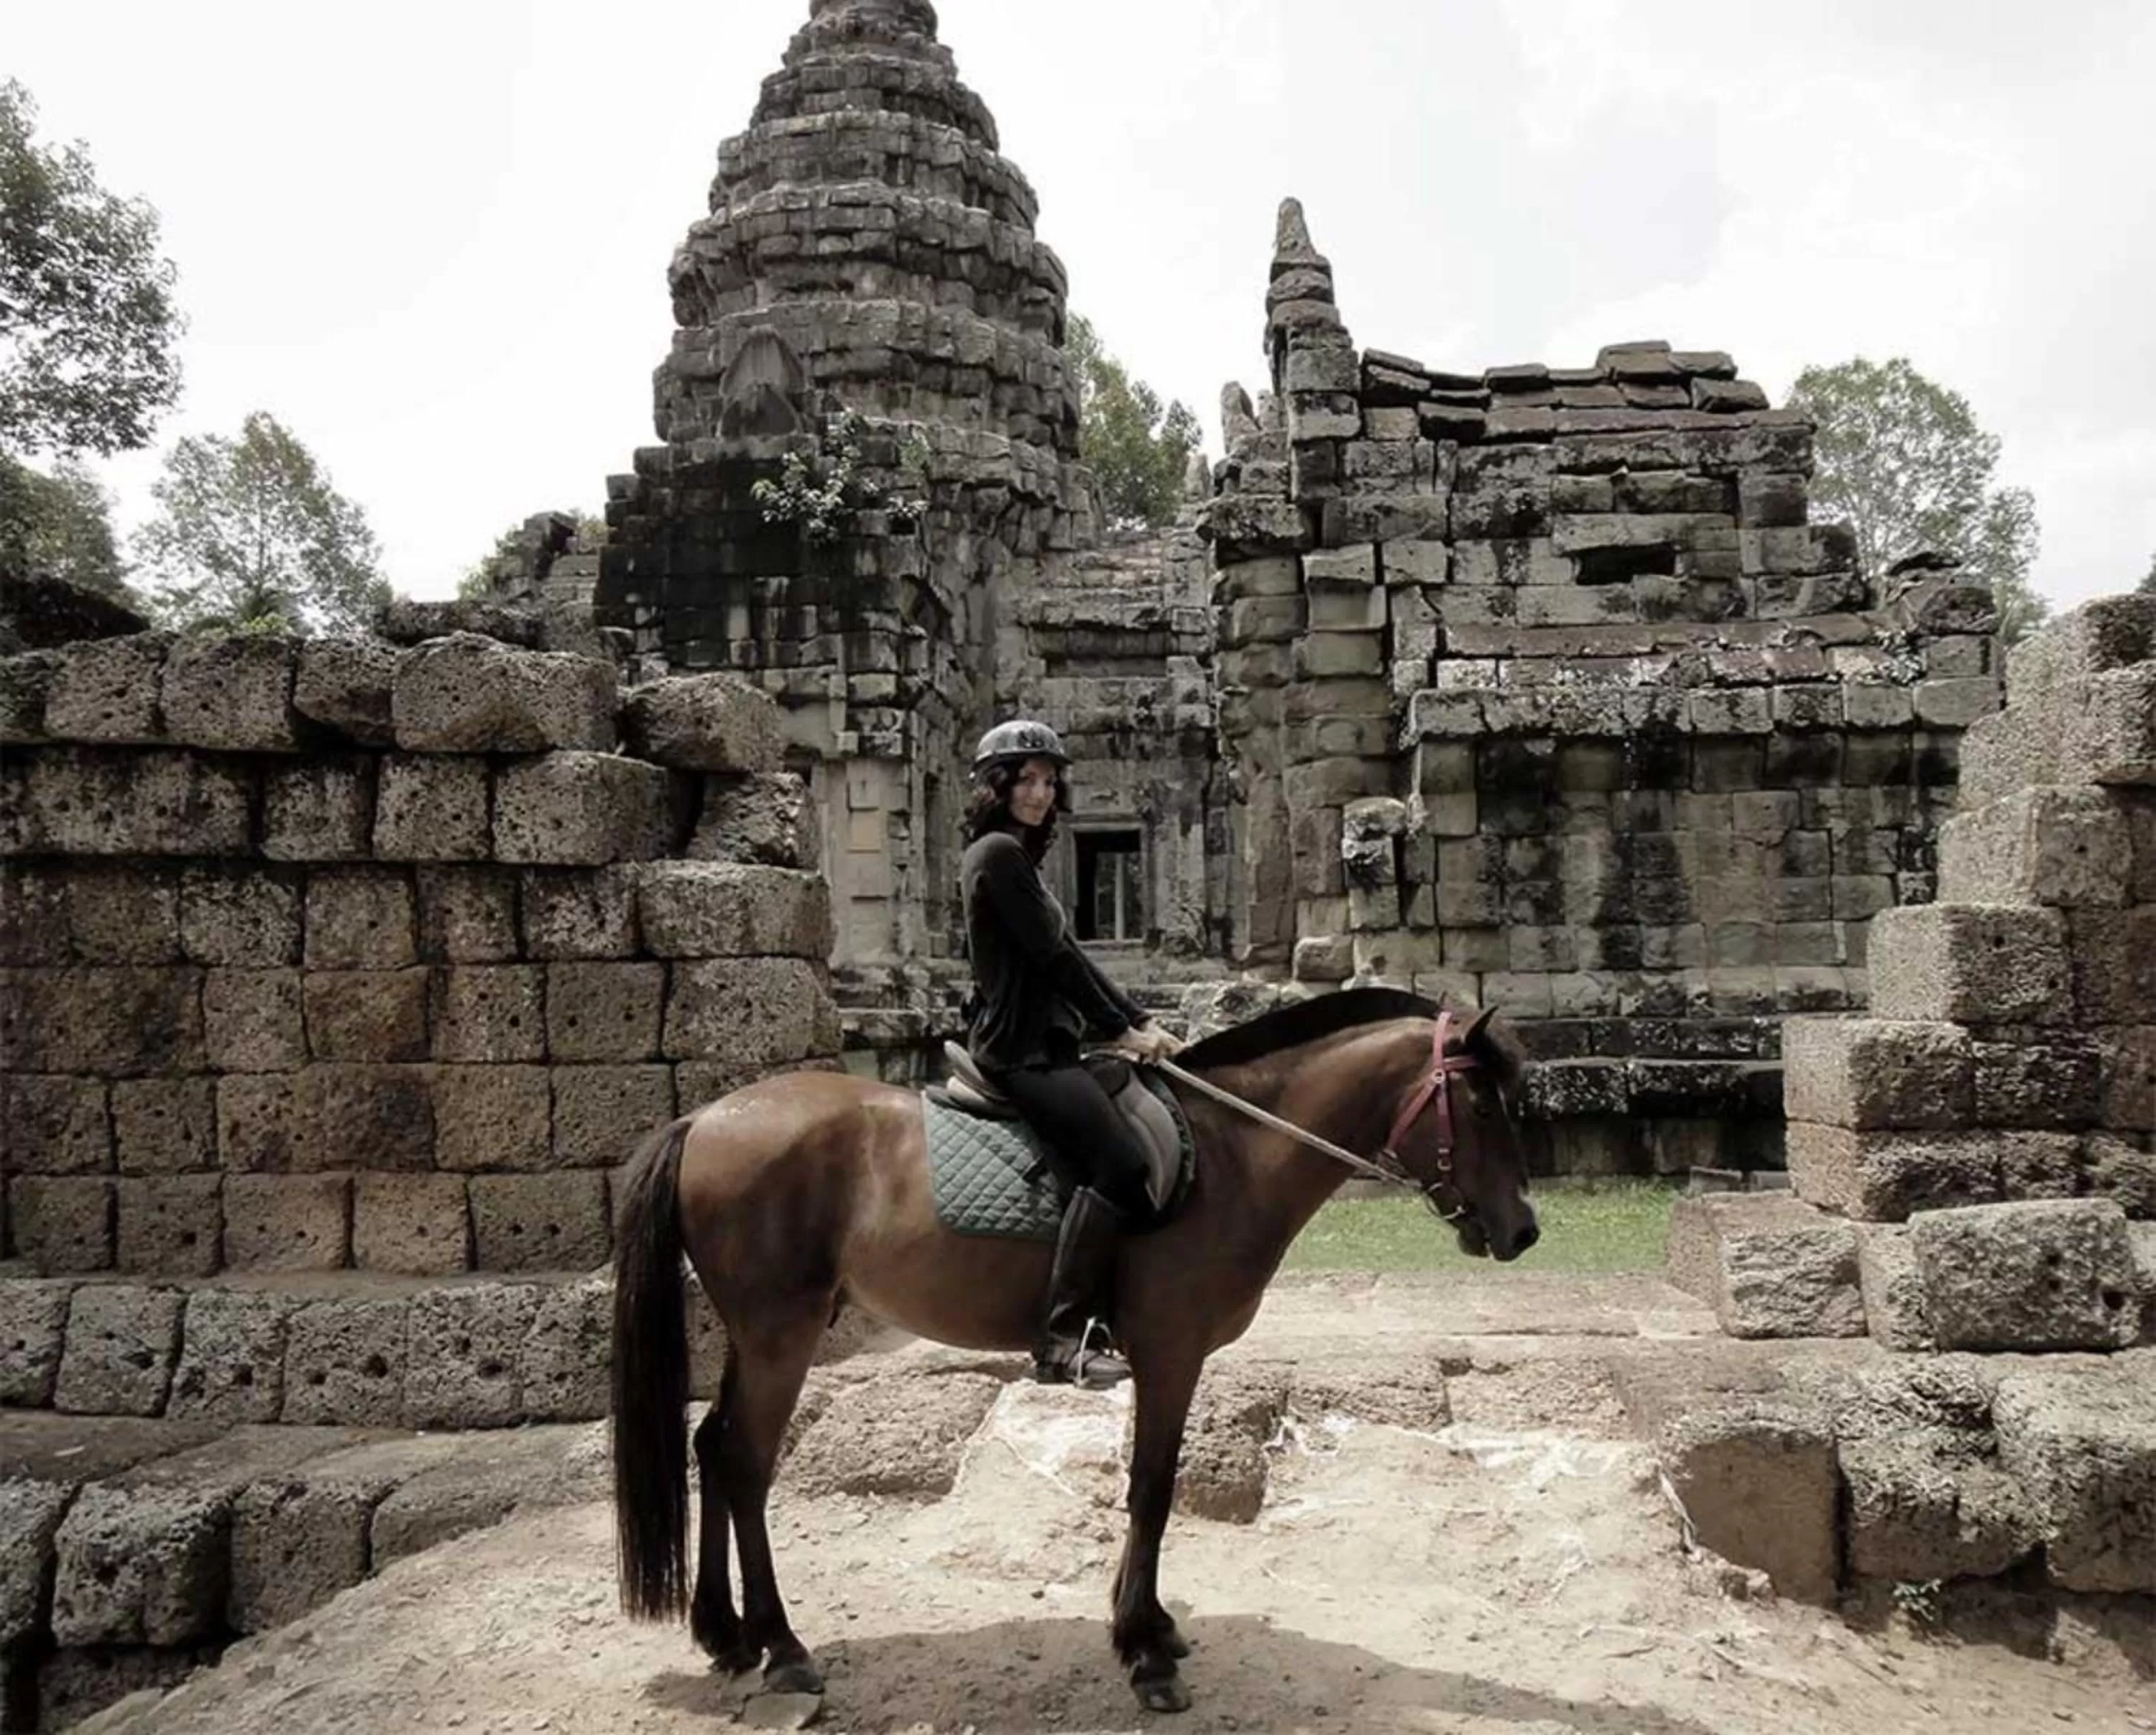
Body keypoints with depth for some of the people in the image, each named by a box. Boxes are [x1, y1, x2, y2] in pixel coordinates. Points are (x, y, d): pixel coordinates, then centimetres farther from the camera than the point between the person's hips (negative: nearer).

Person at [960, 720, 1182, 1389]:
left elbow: (1065, 956, 19)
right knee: (1119, 1162, -25)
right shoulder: (1000, 853, -10)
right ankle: (1061, 1342, -24)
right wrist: (1121, 1030, -7)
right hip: (1023, 1050, -11)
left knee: (1163, 1133, 11)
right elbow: (1052, 956, -15)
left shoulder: (1015, 856, 22)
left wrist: (1139, 1023, 11)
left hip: (1041, 1041, 11)